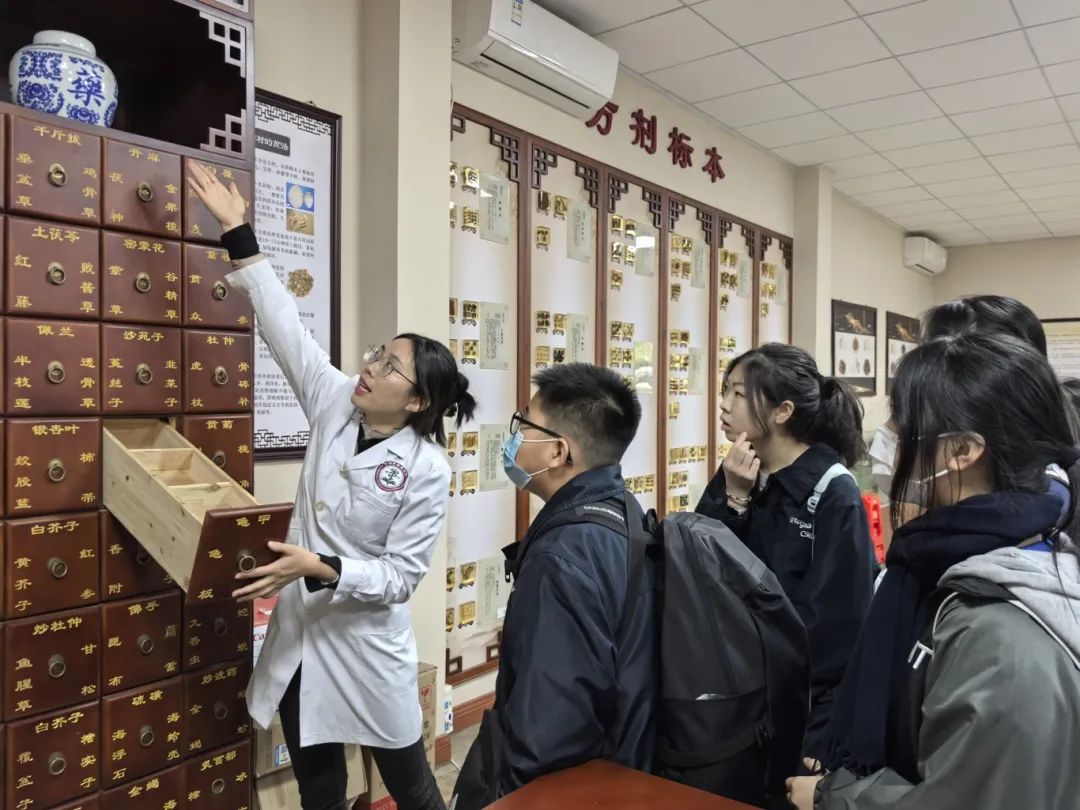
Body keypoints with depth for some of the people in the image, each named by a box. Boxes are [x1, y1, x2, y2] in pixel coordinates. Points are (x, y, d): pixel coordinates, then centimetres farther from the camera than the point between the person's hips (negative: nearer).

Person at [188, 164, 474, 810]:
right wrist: (238, 233, -3)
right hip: (298, 636, 5)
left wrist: (321, 569, -29)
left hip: (365, 645, -5)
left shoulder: (428, 470, -18)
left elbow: (400, 576, -18)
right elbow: (286, 326, -3)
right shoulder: (336, 406, -5)